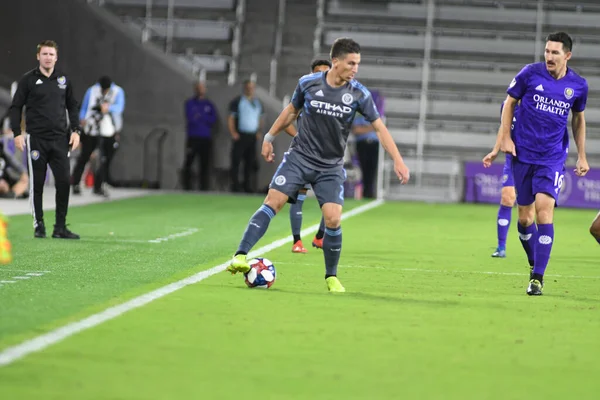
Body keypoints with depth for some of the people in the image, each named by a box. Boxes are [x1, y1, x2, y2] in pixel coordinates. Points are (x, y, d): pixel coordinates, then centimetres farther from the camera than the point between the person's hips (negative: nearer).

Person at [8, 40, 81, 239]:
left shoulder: (64, 80, 10)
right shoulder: (28, 80, 0)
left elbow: (72, 106, 18)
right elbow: (15, 107, 2)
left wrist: (75, 130, 8)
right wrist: (17, 133, -7)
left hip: (60, 139, 3)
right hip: (36, 139, -3)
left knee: (63, 182, -4)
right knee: (37, 184, 2)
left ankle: (60, 227, 2)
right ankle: (38, 225, 11)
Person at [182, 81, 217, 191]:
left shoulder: (209, 105, 13)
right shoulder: (190, 103, 6)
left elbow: (213, 120, 0)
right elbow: (190, 118, -6)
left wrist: (200, 116, -8)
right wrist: (205, 119, -5)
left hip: (206, 139, 2)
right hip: (193, 138, -2)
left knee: (205, 164, -1)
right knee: (188, 162, -5)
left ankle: (204, 187, 2)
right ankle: (187, 186, 0)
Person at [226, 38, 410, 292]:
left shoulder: (359, 94, -7)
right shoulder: (308, 83, -6)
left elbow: (379, 127, -2)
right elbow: (292, 110, 12)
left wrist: (398, 161, -9)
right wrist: (269, 137, 16)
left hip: (331, 168, 0)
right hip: (299, 157, 0)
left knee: (333, 218, -12)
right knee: (272, 202, -15)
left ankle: (331, 277, 7)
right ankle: (240, 256, -17)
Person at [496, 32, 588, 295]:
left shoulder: (578, 85, 0)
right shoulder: (530, 73, -5)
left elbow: (578, 118, 16)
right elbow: (510, 102, 7)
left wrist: (582, 156, 16)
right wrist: (506, 138, -3)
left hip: (553, 158, -1)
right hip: (523, 154, 1)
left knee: (544, 209, -16)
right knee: (524, 215, 6)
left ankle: (538, 278, -15)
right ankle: (535, 264, 29)